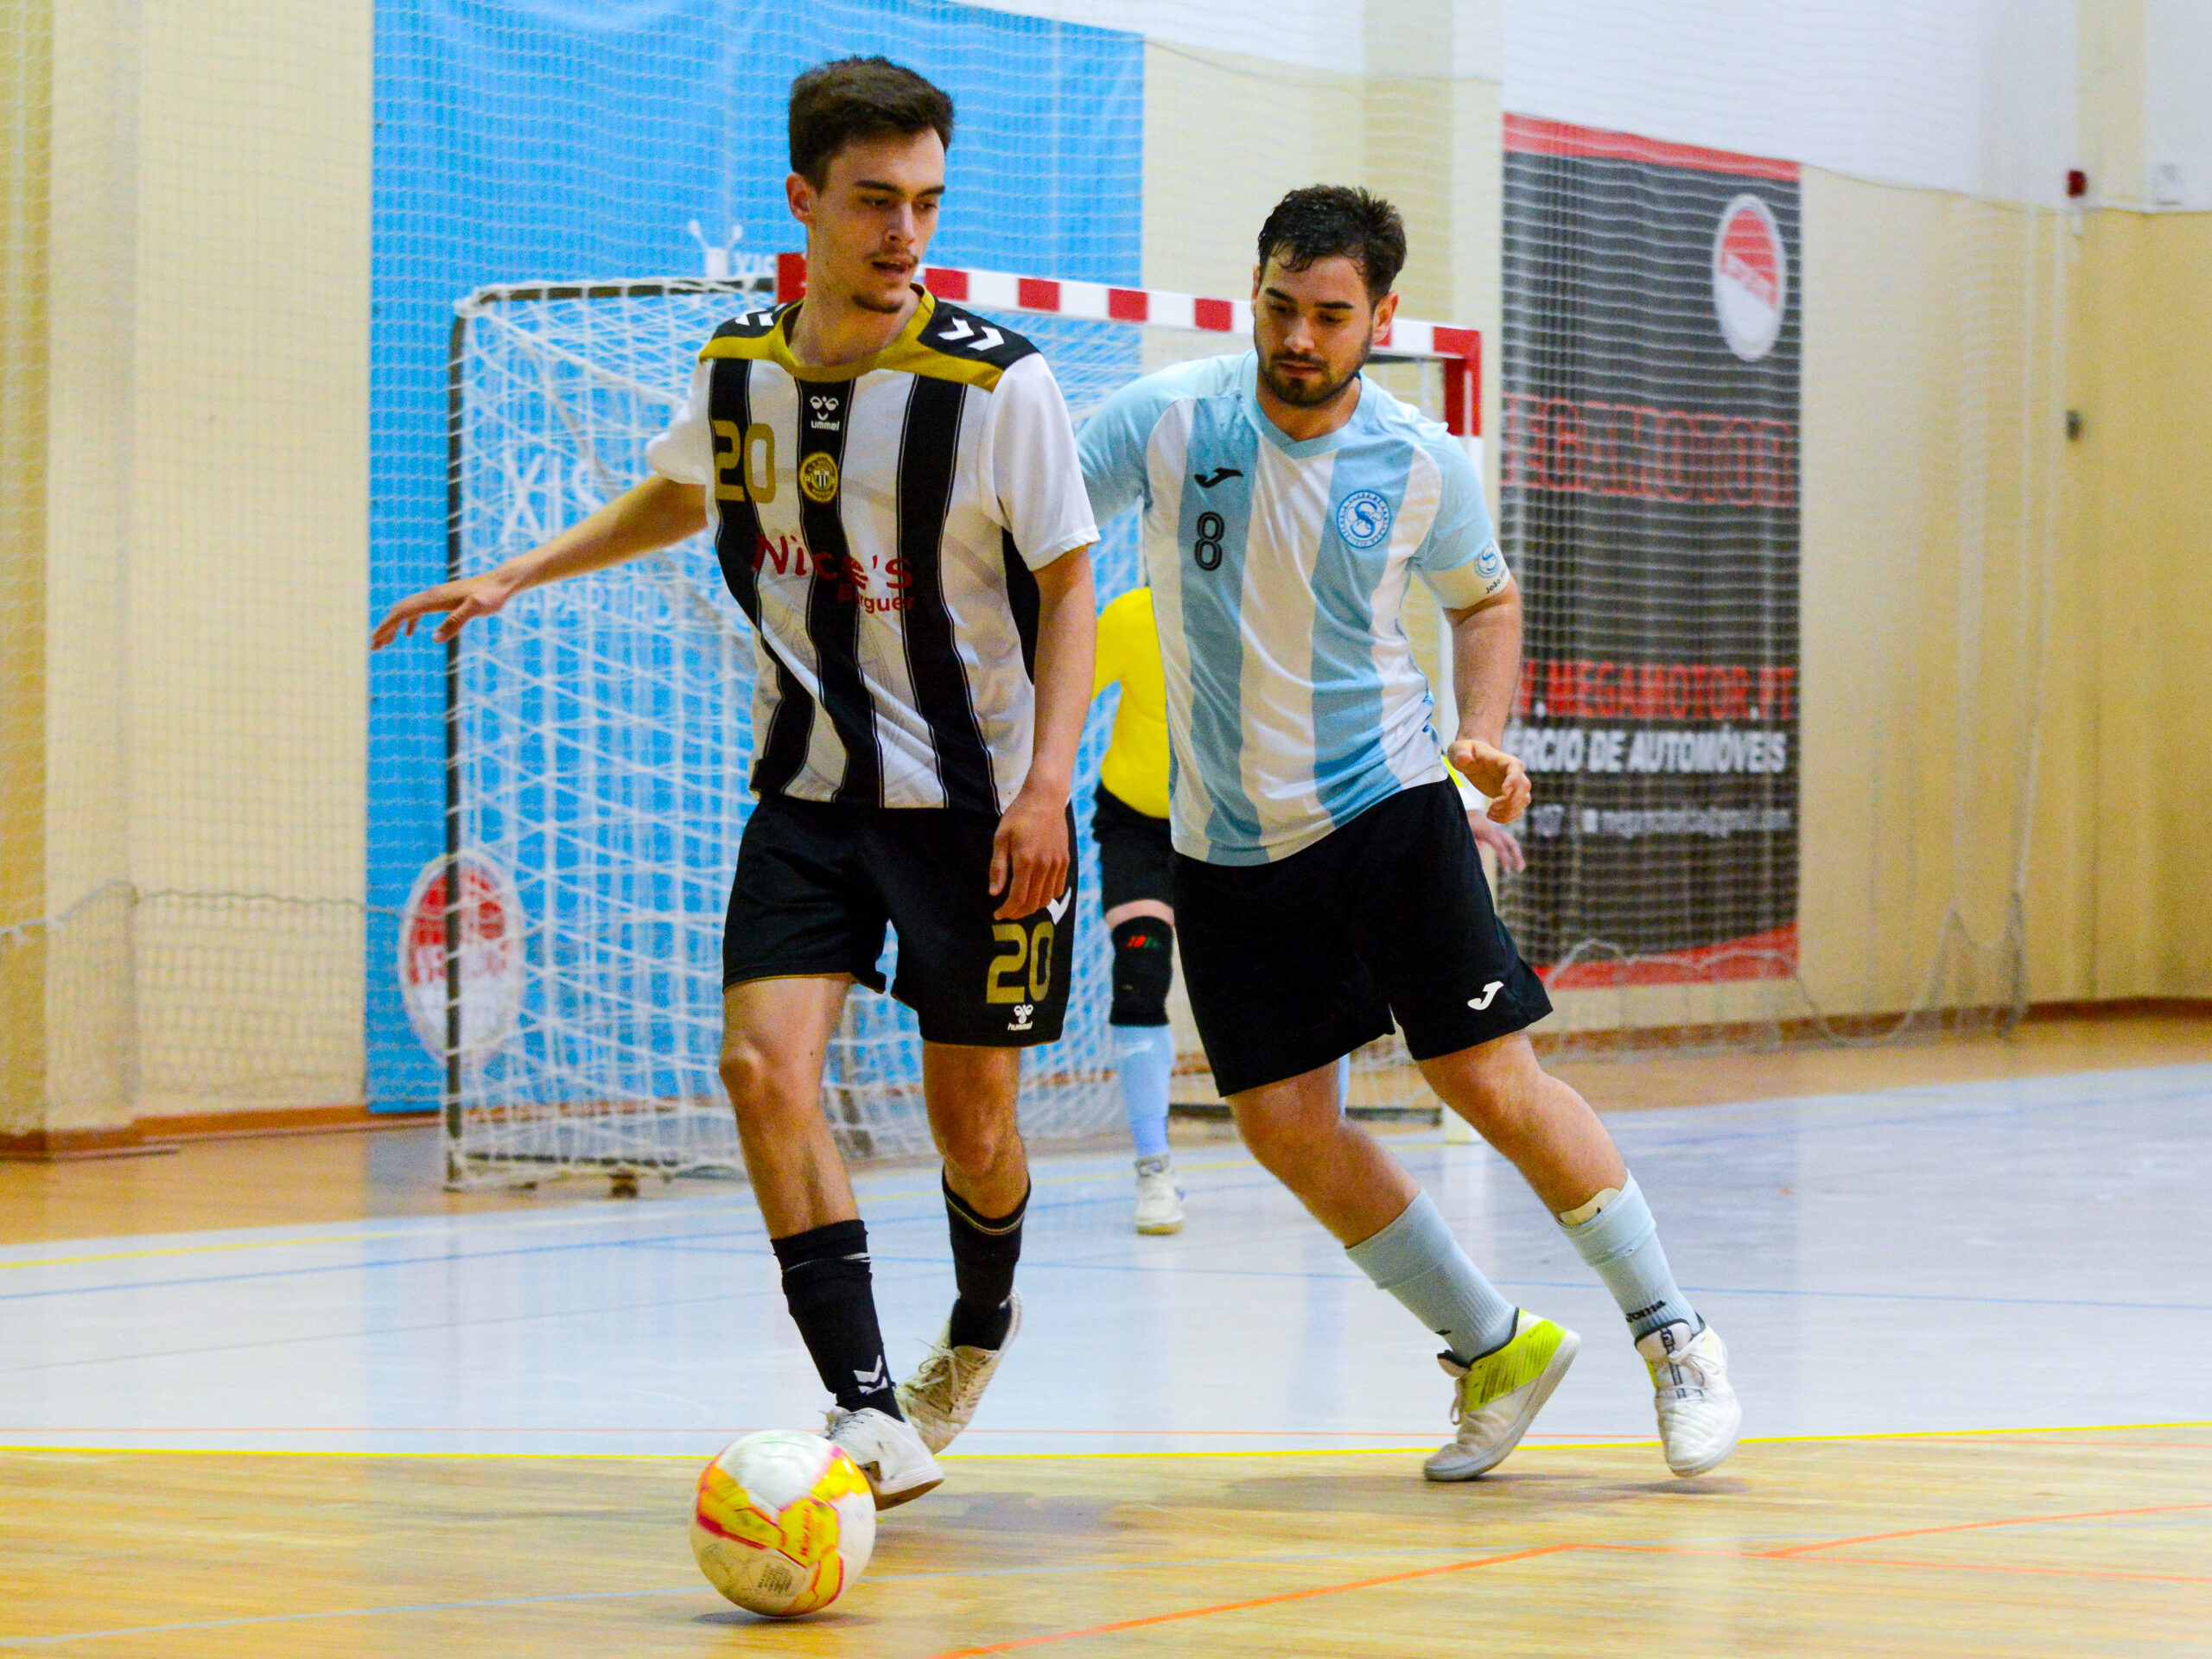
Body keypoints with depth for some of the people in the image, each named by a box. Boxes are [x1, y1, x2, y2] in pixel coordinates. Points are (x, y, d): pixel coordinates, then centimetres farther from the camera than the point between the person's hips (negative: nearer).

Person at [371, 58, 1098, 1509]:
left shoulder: (998, 381, -15)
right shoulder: (740, 368, -1)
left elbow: (1068, 584, -8)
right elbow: (679, 496, 22)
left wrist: (1048, 782, -18)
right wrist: (517, 578, 18)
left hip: (979, 801, -3)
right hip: (811, 788, 3)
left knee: (972, 1121, 3)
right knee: (765, 1059, -18)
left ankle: (982, 1320, 38)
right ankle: (871, 1413, -17)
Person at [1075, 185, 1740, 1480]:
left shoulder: (1426, 466, -6)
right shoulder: (1165, 421, -10)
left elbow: (1485, 597, 12)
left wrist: (1485, 738, -4)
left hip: (1386, 806, -2)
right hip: (1226, 840, 2)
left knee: (1494, 1083, -9)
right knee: (1286, 1128, -1)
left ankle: (1672, 1331, 9)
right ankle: (1494, 1349, 16)